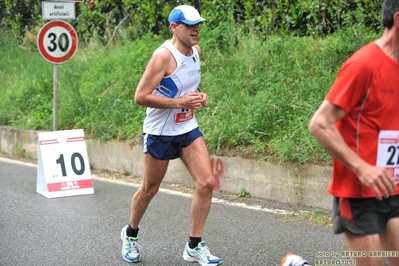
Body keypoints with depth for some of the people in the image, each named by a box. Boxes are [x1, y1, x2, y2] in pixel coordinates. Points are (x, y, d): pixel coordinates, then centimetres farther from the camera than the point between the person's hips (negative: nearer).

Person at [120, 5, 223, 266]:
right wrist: (180, 102, -26)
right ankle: (131, 234, 37)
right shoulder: (164, 56, -20)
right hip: (160, 133, -6)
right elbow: (141, 97, -22)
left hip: (189, 129, 6)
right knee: (149, 190, 9)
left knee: (207, 182, -8)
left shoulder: (196, 51, 4)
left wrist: (199, 97, 2)